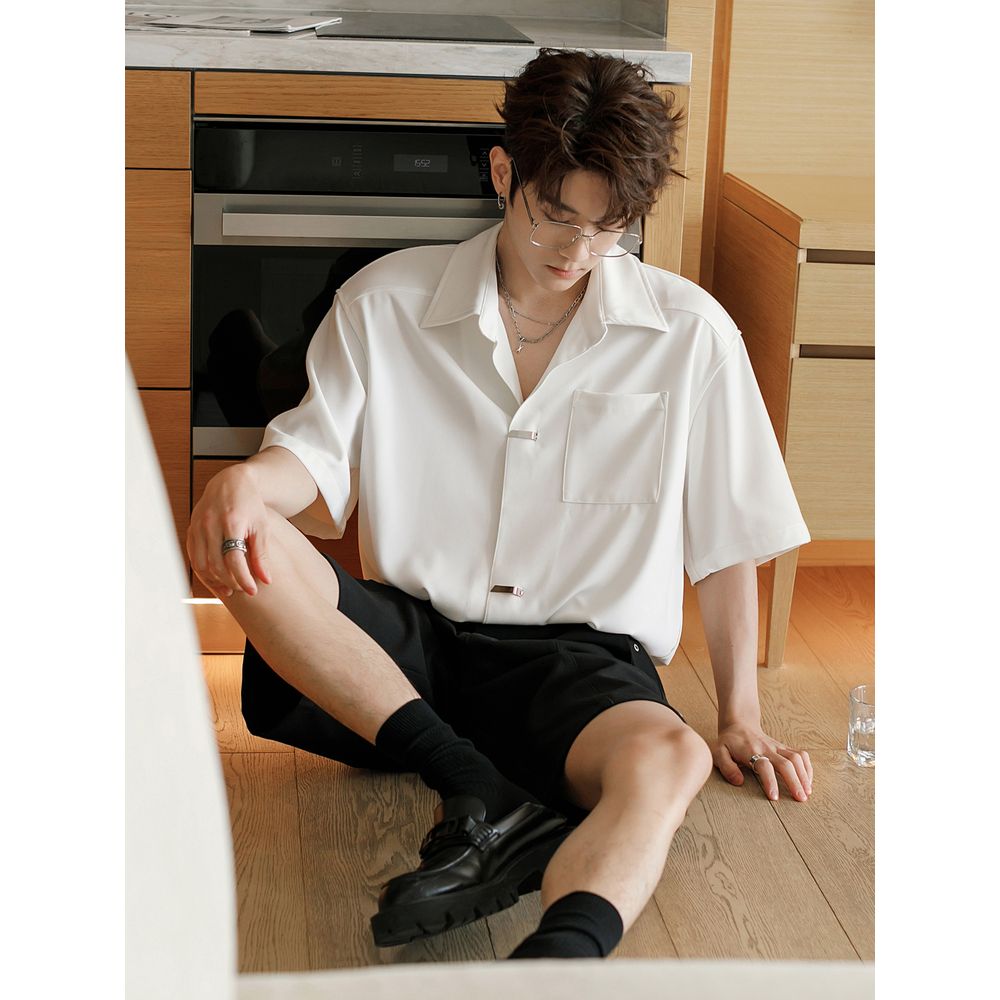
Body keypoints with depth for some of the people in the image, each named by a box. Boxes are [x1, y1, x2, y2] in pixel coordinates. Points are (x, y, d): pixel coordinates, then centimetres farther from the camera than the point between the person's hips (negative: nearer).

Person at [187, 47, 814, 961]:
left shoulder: (690, 334, 5)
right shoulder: (386, 301, 7)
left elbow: (726, 541, 11)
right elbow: (319, 453, 4)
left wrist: (739, 715, 9)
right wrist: (248, 481, -21)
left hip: (583, 655, -1)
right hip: (410, 638, 2)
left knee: (667, 761, -36)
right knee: (240, 539, -27)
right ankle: (491, 803, -33)